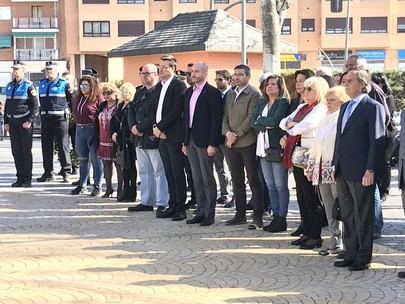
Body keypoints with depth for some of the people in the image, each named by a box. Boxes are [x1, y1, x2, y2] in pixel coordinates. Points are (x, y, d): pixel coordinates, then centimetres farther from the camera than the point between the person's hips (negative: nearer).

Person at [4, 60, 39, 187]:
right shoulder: (9, 86, 13)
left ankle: (27, 179, 5)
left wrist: (29, 121, -16)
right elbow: (6, 105, 18)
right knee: (16, 151, 6)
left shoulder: (29, 86, -5)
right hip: (12, 122, 6)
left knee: (26, 151, -1)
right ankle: (20, 178, 12)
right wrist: (6, 122, 10)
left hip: (25, 122, -6)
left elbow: (35, 106, -8)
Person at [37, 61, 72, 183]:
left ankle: (66, 171, 1)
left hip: (60, 117, -5)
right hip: (45, 118, 5)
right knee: (46, 146, 6)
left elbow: (71, 99, 2)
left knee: (63, 145, -5)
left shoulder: (64, 83, 0)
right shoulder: (42, 83, 16)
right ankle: (48, 172, 13)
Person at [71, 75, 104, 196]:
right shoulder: (77, 99, 13)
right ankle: (82, 185, 19)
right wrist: (78, 125, 13)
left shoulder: (98, 99, -8)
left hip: (93, 130, -7)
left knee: (95, 159, 0)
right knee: (83, 159, 12)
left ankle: (97, 186, 7)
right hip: (79, 130, 7)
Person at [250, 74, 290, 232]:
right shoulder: (261, 103, 15)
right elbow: (253, 121, 3)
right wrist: (267, 124, -13)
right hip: (264, 148, 7)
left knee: (280, 185, -2)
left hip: (278, 148, -7)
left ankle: (282, 219, 4)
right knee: (270, 185, 10)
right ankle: (275, 217, 17)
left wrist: (260, 121, -6)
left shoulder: (283, 103, -5)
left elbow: (276, 120, -20)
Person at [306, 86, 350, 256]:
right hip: (322, 170, 8)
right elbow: (316, 145, 22)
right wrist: (311, 166, 19)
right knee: (330, 210, 9)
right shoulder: (325, 120, 19)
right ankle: (335, 243, 15)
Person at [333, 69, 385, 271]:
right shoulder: (345, 107, 16)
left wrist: (370, 170, -17)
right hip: (342, 171, 8)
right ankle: (350, 254, 22)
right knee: (347, 215, 13)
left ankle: (363, 258, 9)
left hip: (360, 172, -8)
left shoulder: (373, 108, -8)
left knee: (362, 216, 1)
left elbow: (377, 140, -13)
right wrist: (335, 164, 14)